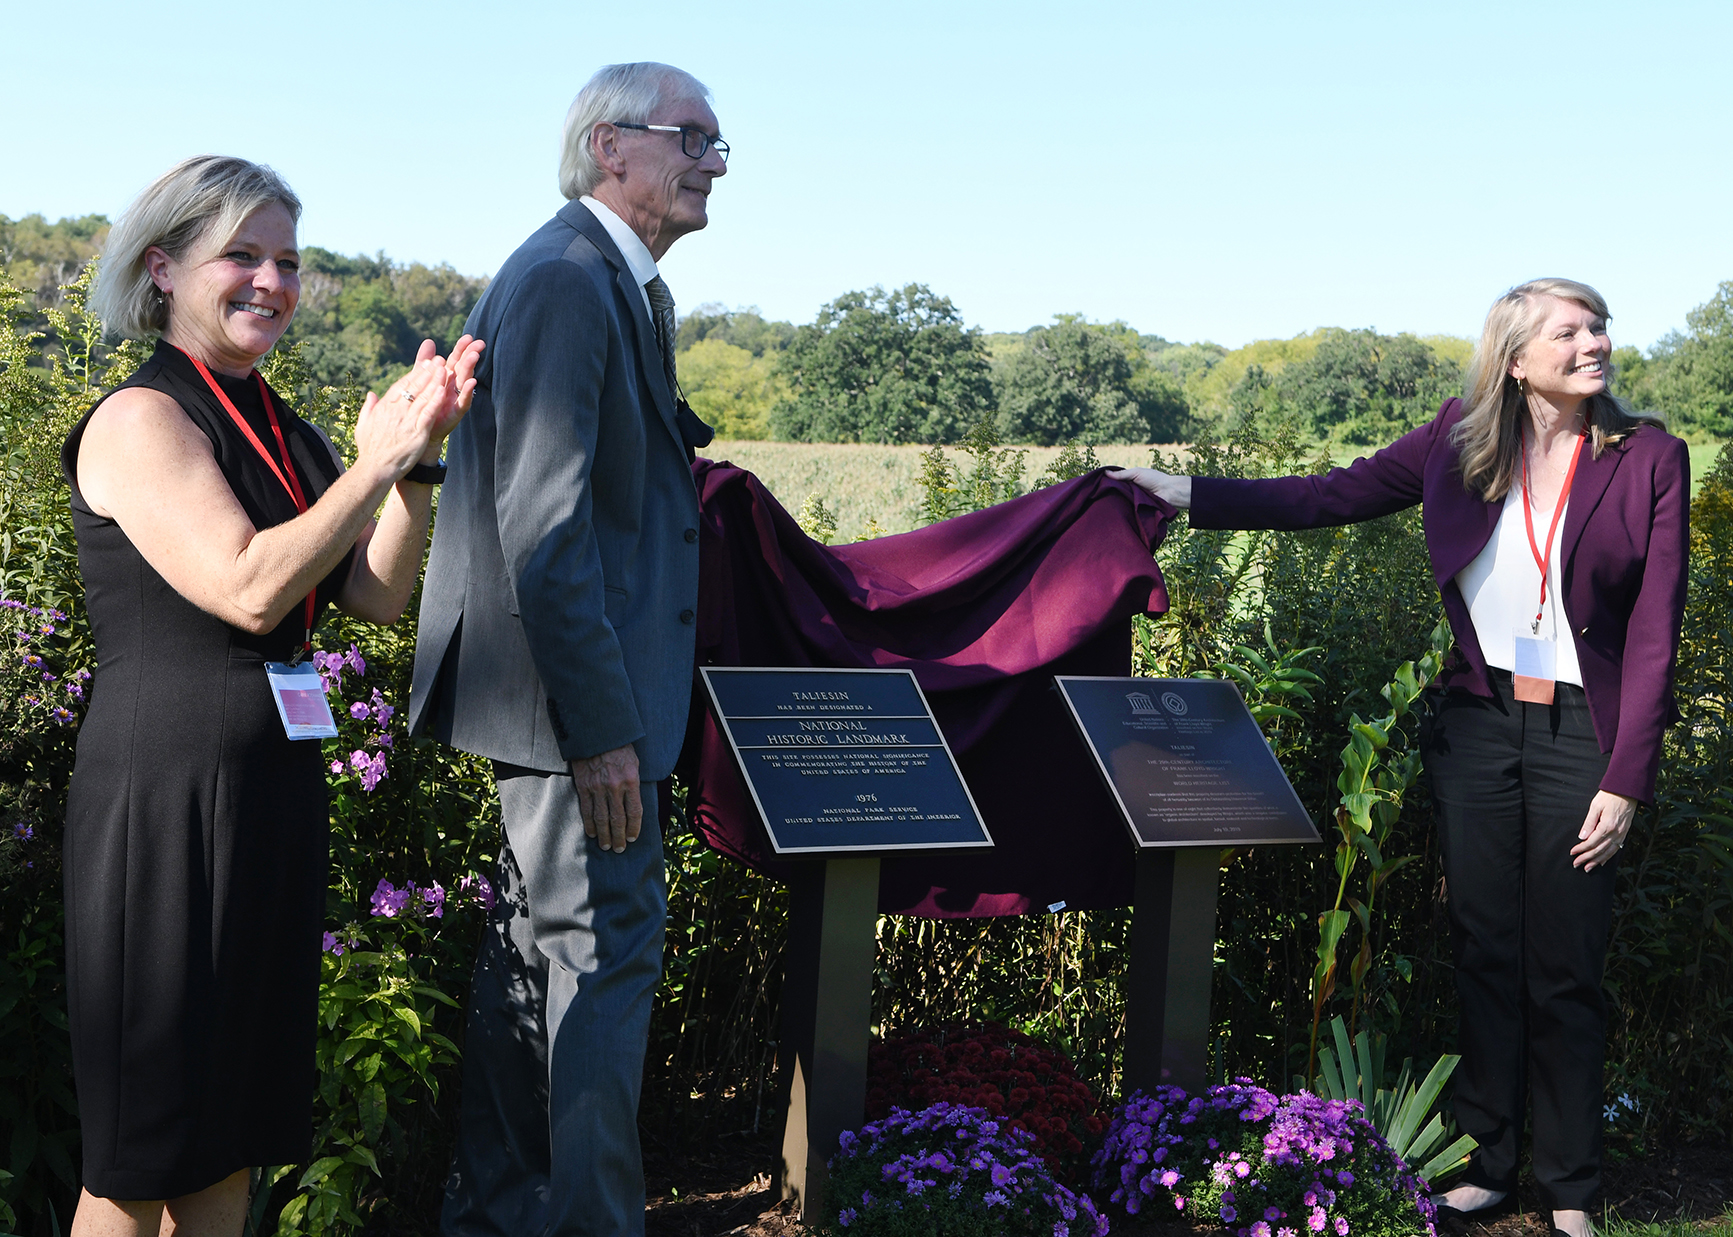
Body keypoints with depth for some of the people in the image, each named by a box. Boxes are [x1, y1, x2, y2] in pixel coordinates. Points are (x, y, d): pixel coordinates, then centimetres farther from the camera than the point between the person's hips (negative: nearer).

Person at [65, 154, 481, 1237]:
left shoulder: (282, 431, 12)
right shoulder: (141, 418, -10)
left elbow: (379, 596, 5)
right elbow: (249, 589, -21)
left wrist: (419, 456, -5)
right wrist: (376, 462, -16)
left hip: (277, 788, 8)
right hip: (166, 795, -8)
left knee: (239, 1118, 15)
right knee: (145, 1140, 3)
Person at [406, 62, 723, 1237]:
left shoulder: (632, 288, 16)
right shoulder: (562, 279, -17)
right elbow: (543, 521, -24)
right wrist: (598, 724, -26)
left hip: (589, 678, 11)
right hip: (576, 682, -11)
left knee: (537, 942, 17)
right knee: (608, 941, -4)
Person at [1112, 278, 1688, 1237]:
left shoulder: (1649, 459, -6)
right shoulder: (1460, 442, 1)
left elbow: (1654, 633, -8)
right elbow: (1331, 497, 5)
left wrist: (1625, 782, -13)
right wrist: (1188, 494, -2)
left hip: (1581, 735, -2)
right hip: (1476, 722, 2)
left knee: (1564, 972, 6)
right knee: (1483, 953, 10)